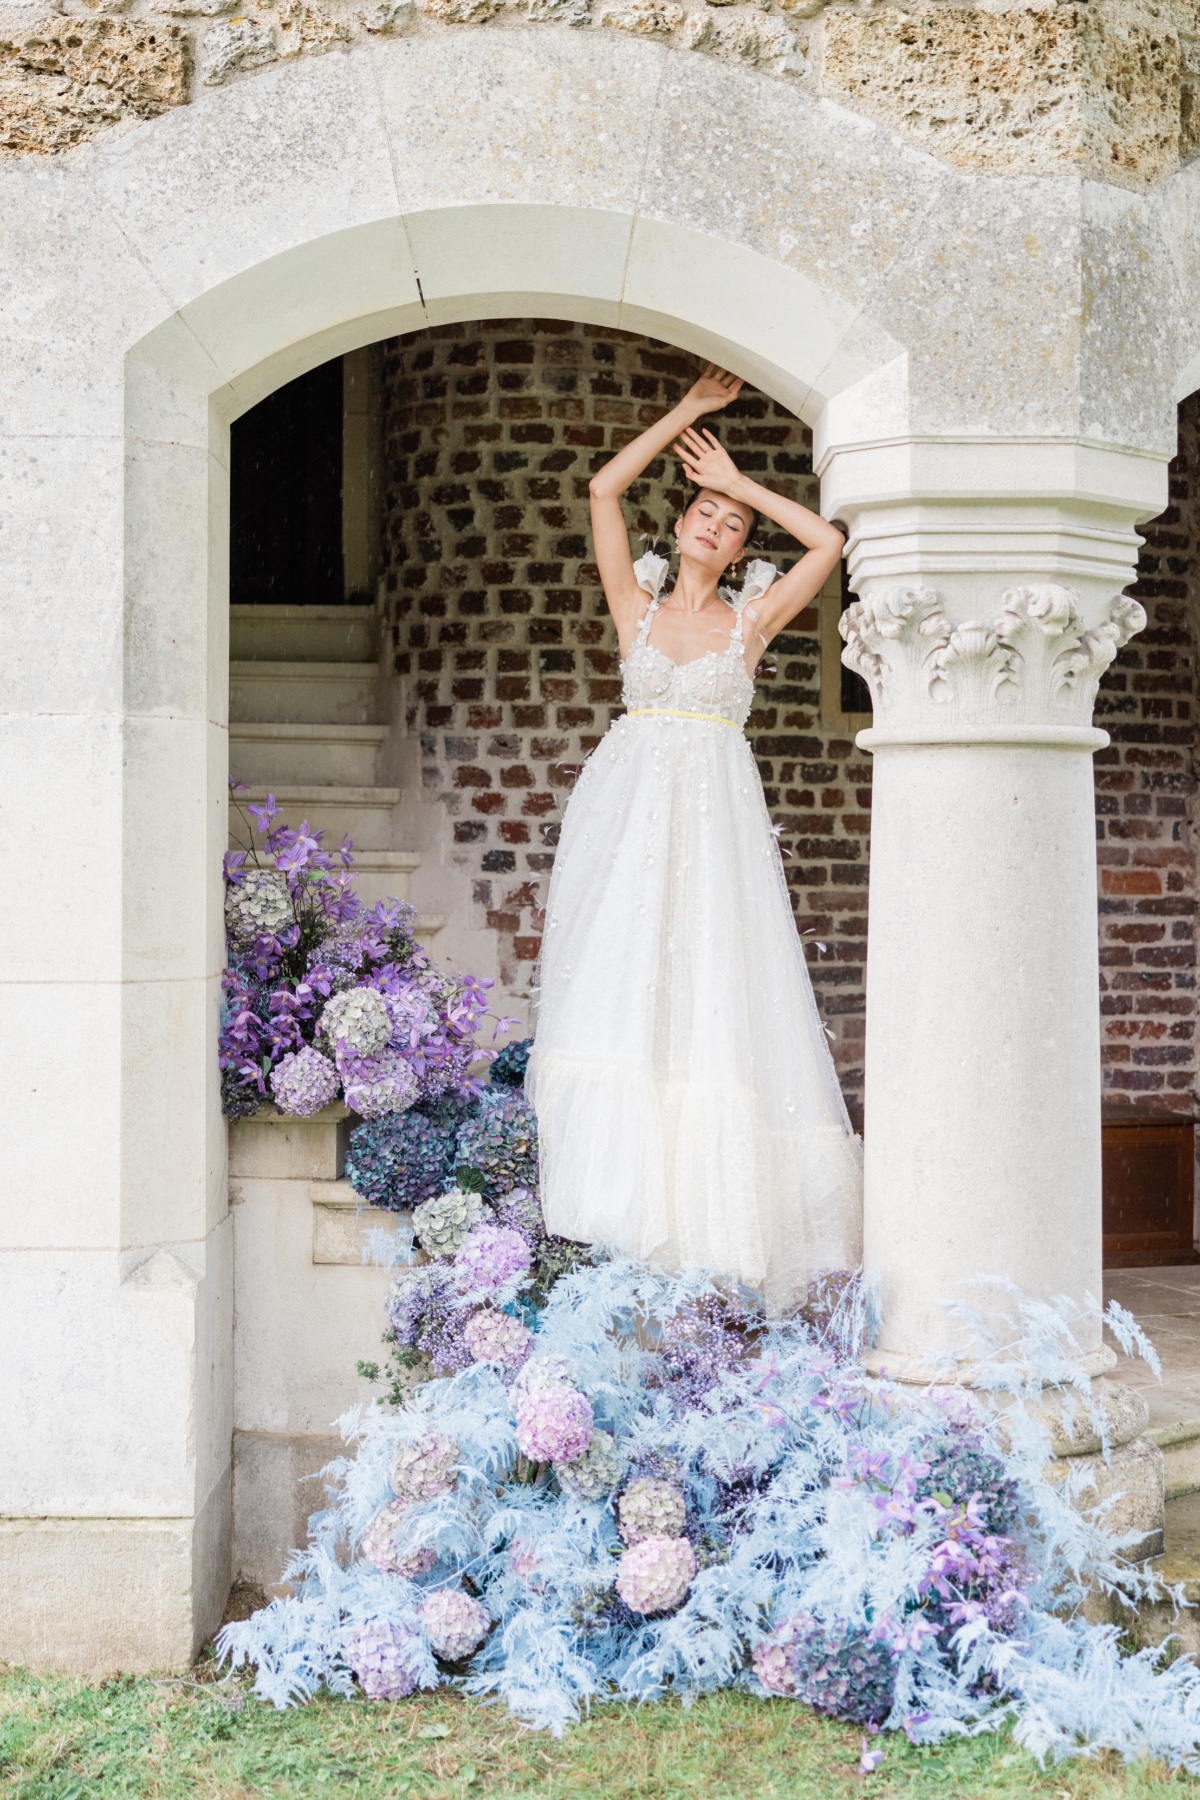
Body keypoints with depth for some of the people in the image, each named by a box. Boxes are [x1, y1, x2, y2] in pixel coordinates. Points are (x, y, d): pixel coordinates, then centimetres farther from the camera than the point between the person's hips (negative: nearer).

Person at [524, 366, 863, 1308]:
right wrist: (690, 409, 9)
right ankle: (625, 1194, -7)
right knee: (622, 978, -7)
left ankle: (710, 1213, -7)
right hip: (629, 807, 1)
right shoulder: (637, 604, 12)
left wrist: (744, 485, 10)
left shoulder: (750, 619, 11)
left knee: (716, 993, -8)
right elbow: (604, 489, 6)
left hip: (717, 815, -1)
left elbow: (829, 542, 2)